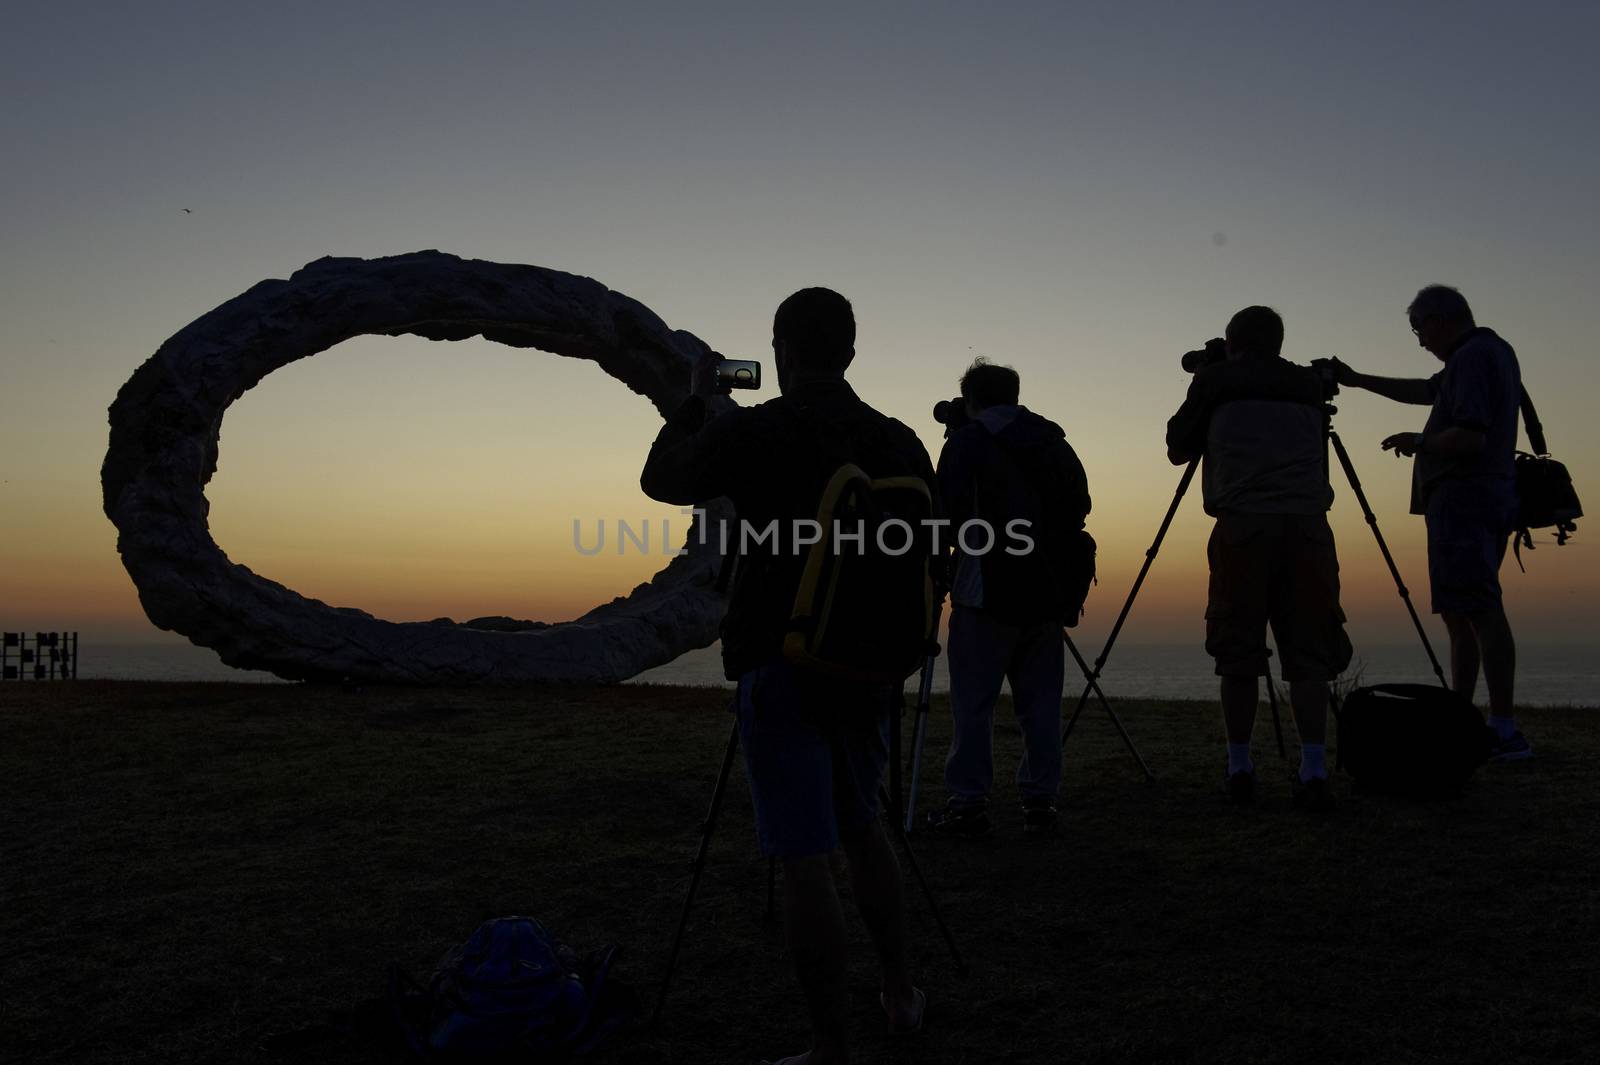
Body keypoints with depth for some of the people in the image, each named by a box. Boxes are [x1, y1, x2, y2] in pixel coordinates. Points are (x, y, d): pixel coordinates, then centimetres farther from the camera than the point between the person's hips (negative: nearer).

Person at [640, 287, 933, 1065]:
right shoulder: (900, 443, 2)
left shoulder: (749, 433, -10)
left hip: (782, 668, -5)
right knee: (859, 825, 24)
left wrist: (696, 400, 20)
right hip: (870, 667, 5)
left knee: (804, 858, 1)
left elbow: (659, 480, 8)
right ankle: (900, 993, 34)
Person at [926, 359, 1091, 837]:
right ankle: (1039, 801, 13)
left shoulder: (967, 442, -4)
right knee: (1040, 701, 10)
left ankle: (967, 804, 0)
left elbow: (950, 510, -11)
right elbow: (1079, 508, 14)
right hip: (1047, 593, 5)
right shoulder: (1054, 441, 12)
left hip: (987, 592, -5)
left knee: (973, 700, -1)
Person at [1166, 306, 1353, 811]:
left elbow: (1178, 450, 18)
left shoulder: (1215, 381, 8)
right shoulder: (1308, 385, 17)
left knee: (1238, 656, 6)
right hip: (1307, 526, 2)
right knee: (1307, 653, 4)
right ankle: (1313, 772, -4)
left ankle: (1240, 770, 11)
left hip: (1242, 527, -2)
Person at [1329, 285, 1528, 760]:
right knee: (1459, 612, 12)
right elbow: (1426, 390, 33)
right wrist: (1357, 379, 32)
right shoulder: (1493, 352, 21)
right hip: (1491, 498, 11)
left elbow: (1470, 437, -21)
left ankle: (1505, 730, -17)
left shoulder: (1473, 357, -11)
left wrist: (1419, 442, -4)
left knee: (1478, 610, -14)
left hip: (1462, 498, -11)